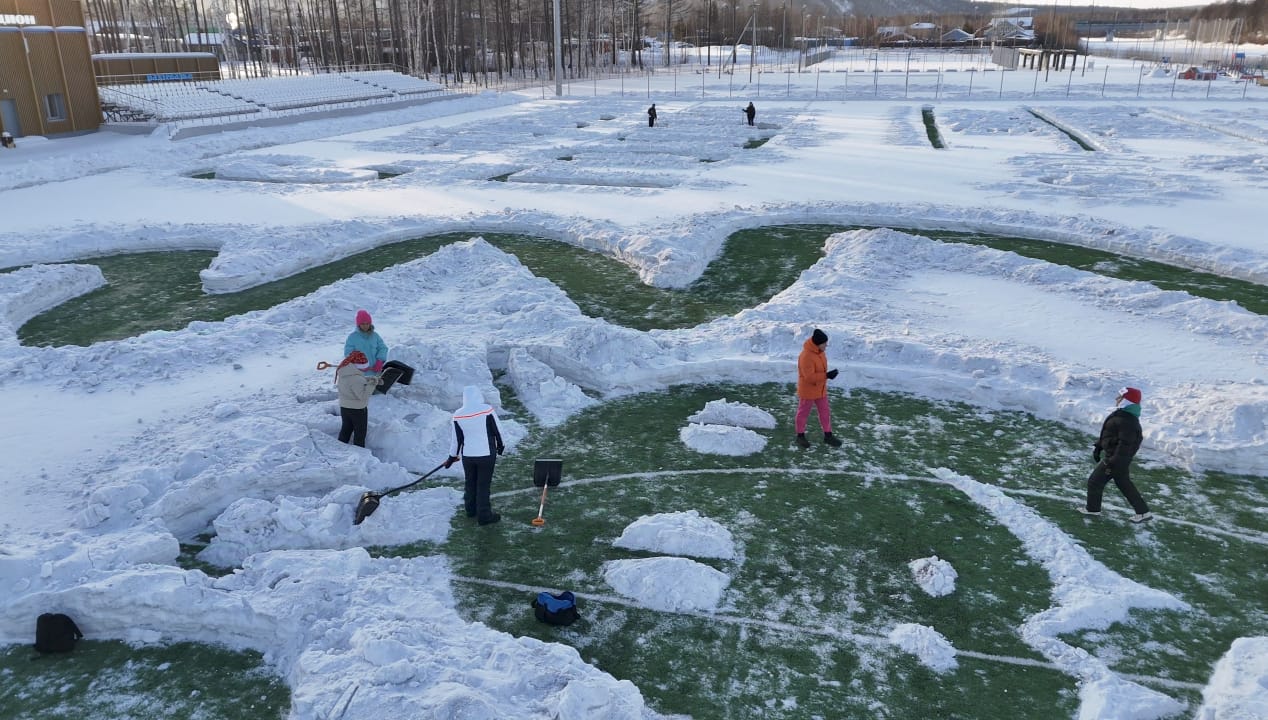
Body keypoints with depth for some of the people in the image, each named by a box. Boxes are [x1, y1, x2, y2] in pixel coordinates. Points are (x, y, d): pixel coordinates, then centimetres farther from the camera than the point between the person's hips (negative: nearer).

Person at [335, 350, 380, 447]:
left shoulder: (343, 371, -2)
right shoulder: (356, 378, -32)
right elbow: (363, 395, -30)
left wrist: (370, 378, -7)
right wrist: (371, 384, -31)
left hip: (344, 407, 8)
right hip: (358, 409, -8)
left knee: (346, 429, 24)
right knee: (360, 432, 9)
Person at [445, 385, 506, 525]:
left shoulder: (458, 415, -6)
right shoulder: (487, 409, -15)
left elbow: (455, 439, 1)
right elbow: (497, 430, -5)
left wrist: (452, 457, 15)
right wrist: (500, 446, 13)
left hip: (467, 455, 3)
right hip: (486, 454, -3)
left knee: (470, 483, 20)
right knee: (483, 485, 5)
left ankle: (471, 509, 35)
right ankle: (484, 515, 10)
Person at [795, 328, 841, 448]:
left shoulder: (819, 351, -4)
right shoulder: (806, 356, -32)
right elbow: (809, 377, -32)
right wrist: (827, 375, -33)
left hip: (820, 389, 8)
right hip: (807, 390, -8)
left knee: (824, 412, 16)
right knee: (803, 413, 12)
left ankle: (828, 435, 29)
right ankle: (800, 436, 29)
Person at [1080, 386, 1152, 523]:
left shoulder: (1127, 421, -27)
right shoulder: (1122, 414, 6)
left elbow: (1125, 445, -28)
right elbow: (1108, 433, 16)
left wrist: (1112, 463, -25)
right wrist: (1097, 447, 20)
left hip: (1117, 459, -10)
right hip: (1115, 456, 10)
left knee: (1094, 482, 4)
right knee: (1124, 485, 20)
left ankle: (1092, 509, 21)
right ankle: (1143, 512, 27)